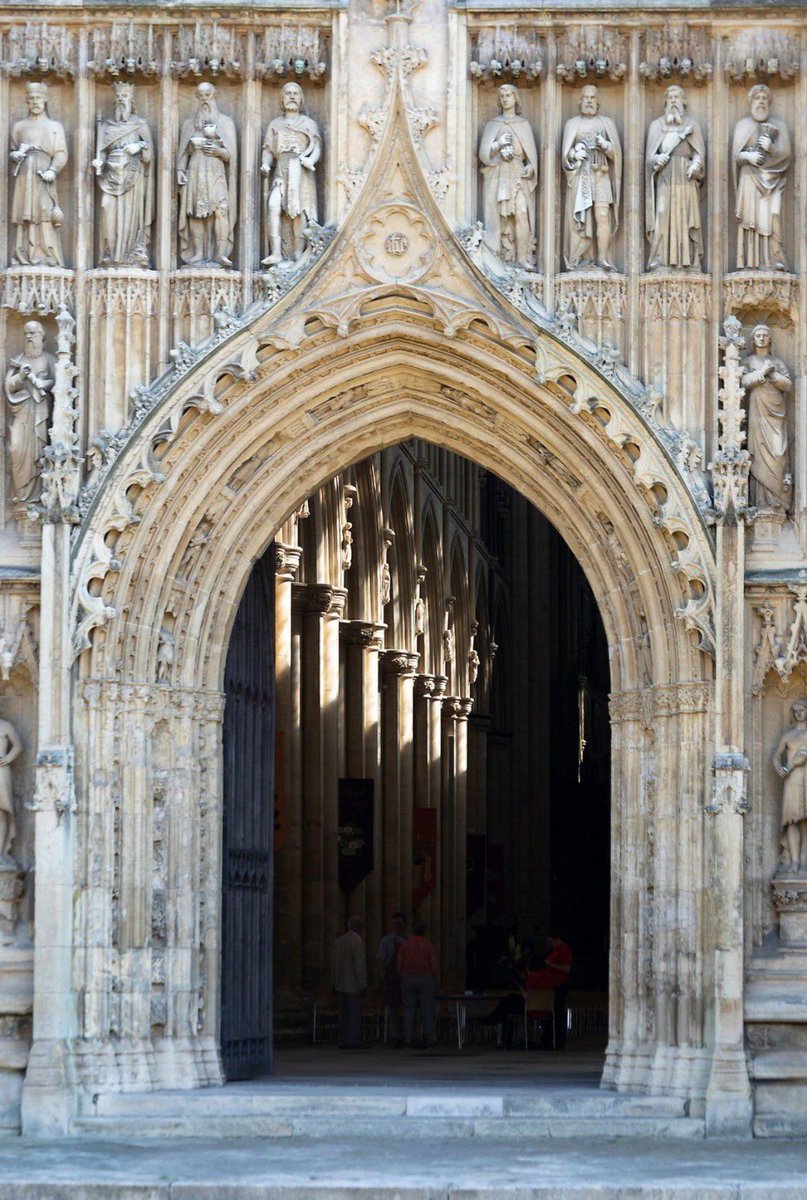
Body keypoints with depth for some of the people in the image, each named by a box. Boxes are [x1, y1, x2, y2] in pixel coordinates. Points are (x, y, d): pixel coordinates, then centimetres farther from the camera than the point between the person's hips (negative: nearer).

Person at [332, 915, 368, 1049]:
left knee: (345, 1014, 8)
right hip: (354, 985, -8)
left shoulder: (339, 941, 9)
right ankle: (354, 1041, -9)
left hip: (342, 985, 8)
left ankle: (343, 1042, 5)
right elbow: (360, 965, -19)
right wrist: (363, 985, -18)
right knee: (355, 1014, -6)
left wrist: (335, 983, 17)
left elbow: (335, 964, 12)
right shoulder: (358, 942, -15)